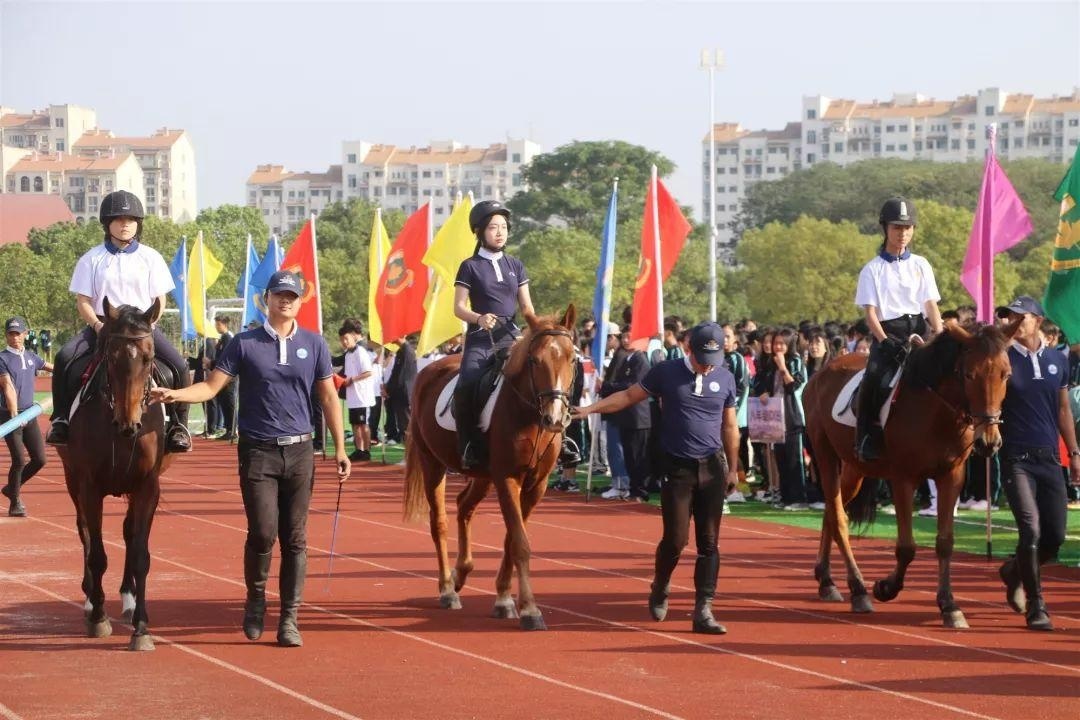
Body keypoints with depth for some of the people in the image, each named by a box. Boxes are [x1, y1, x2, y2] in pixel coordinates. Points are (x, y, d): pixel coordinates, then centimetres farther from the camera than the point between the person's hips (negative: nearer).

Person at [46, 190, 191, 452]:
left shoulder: (150, 258, 7)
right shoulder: (92, 259, 5)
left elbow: (159, 300, 6)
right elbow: (83, 300, 3)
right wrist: (97, 325, -15)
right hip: (102, 325, 0)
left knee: (179, 366, -24)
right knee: (64, 358, -26)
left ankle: (178, 425, -9)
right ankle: (61, 420, -14)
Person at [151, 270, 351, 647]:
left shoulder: (314, 345, 6)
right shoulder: (245, 344, 1)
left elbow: (328, 397, 9)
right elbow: (212, 386, -2)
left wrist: (340, 449, 6)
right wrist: (174, 394, -19)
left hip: (299, 451, 2)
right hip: (257, 451, -2)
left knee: (295, 538, 2)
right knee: (263, 532, -10)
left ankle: (289, 618, 10)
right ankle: (255, 597, 16)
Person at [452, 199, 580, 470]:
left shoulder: (515, 266, 15)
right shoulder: (470, 267, 3)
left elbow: (526, 307, 12)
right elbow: (459, 307, -3)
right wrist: (479, 318, -23)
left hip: (512, 336, 4)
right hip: (481, 339, -4)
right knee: (466, 386, -28)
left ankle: (558, 437, -3)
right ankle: (469, 446, -17)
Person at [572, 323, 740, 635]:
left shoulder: (725, 378, 4)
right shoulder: (666, 372, -2)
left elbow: (730, 426, 12)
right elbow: (628, 396, 5)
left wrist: (733, 468, 12)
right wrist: (590, 409, -3)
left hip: (712, 467, 2)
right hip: (677, 468, -2)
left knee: (708, 542, 0)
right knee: (676, 539, -4)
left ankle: (703, 611, 3)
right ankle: (659, 589, 25)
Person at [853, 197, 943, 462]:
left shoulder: (921, 265, 14)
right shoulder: (873, 270, 5)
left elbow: (931, 305, 8)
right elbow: (870, 313, -3)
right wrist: (886, 342, -20)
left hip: (919, 335, 3)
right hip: (887, 334, -3)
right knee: (874, 381, -28)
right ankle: (866, 442, -17)